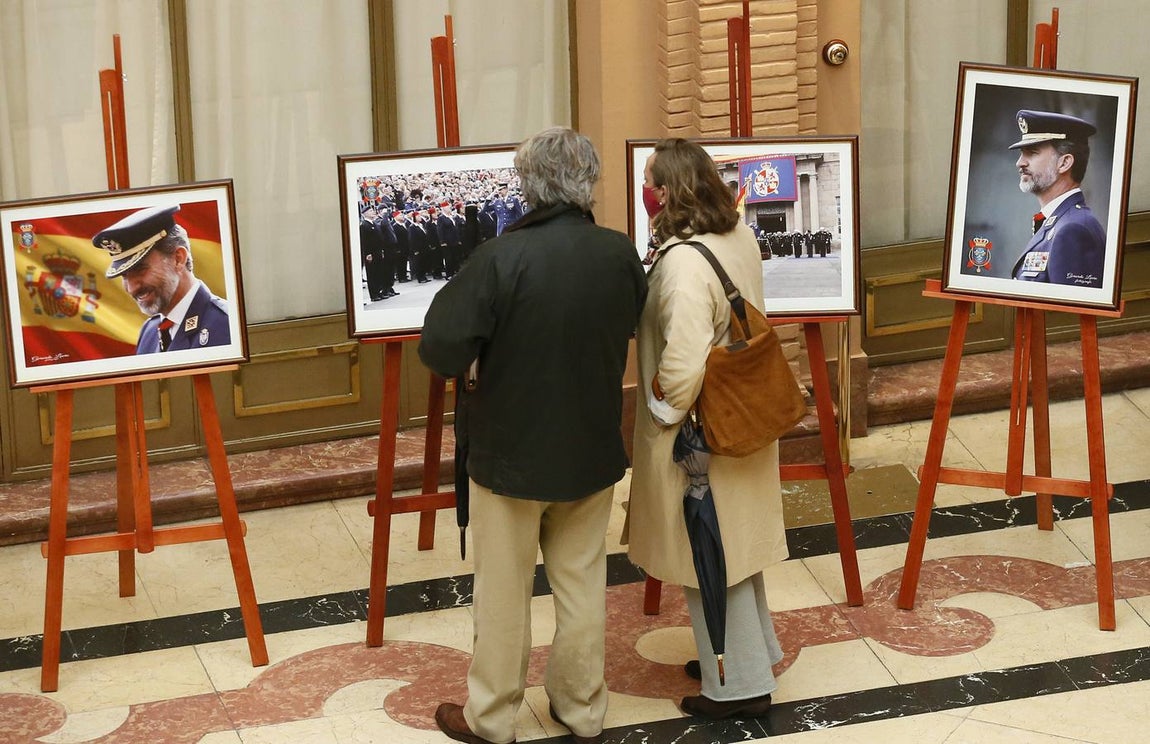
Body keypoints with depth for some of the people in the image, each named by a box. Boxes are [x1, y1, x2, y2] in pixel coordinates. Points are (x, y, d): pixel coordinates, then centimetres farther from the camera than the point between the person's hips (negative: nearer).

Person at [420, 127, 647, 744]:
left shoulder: (501, 258, -25)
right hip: (592, 453, 4)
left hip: (511, 453, -4)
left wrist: (454, 295, -5)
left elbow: (440, 350, -24)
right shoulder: (620, 255, -9)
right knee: (582, 583, 17)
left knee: (504, 589, 11)